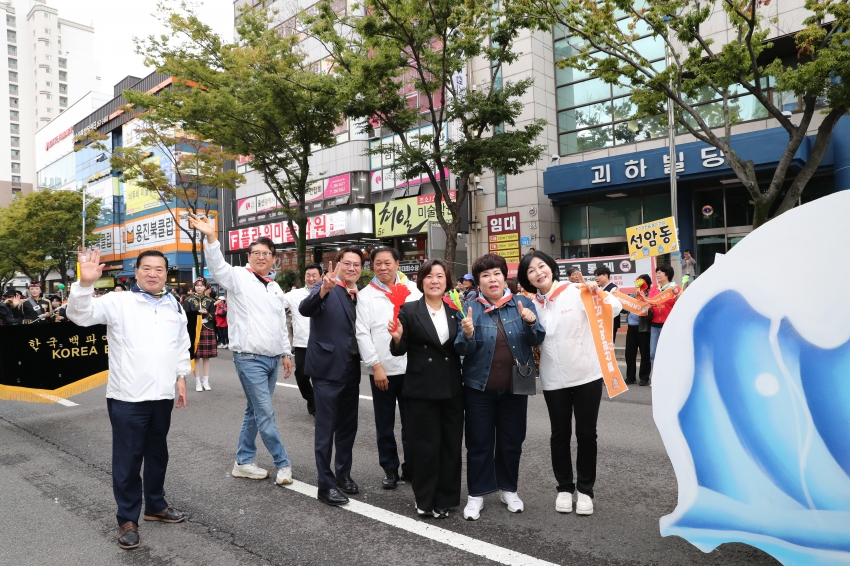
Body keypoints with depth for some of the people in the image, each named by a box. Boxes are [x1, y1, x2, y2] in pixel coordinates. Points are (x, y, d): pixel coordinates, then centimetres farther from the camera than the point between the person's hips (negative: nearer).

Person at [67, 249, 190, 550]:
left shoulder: (175, 306, 9)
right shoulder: (118, 301, -6)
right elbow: (80, 314, -18)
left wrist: (181, 378, 13)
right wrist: (85, 283, -34)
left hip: (162, 395, 5)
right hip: (127, 397, -4)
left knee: (157, 454, 18)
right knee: (128, 458, 4)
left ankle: (156, 505, 36)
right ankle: (127, 518, 19)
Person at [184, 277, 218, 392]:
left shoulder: (210, 301, 7)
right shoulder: (189, 301, 2)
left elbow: (213, 317, 4)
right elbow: (186, 316, -7)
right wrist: (198, 312, -17)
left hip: (208, 331, 2)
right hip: (194, 331, -2)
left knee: (206, 357, 5)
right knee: (196, 357, -1)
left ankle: (206, 381, 13)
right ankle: (198, 382, 7)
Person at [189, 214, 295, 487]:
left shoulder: (275, 288, 14)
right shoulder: (239, 277, -5)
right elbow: (218, 267, -26)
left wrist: (286, 353, 18)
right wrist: (211, 238, -42)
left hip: (272, 359, 7)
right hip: (250, 358, -7)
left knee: (255, 412, 14)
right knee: (266, 414, -4)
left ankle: (243, 462, 25)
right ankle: (283, 464, 8)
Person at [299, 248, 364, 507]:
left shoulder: (360, 295, 10)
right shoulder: (325, 288, -9)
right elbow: (305, 309, -30)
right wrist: (325, 289, -46)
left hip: (351, 369, 7)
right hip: (327, 368, -6)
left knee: (348, 426, 16)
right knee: (326, 429, 1)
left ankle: (343, 474, 32)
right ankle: (326, 484, 11)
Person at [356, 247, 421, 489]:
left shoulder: (412, 289, 5)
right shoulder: (366, 295, 2)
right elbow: (362, 333, -3)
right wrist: (376, 365, -9)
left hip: (411, 367, 1)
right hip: (381, 369, 0)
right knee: (385, 425, 10)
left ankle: (411, 469, 23)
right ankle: (390, 469, 25)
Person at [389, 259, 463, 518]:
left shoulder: (455, 311, 7)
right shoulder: (408, 310, -4)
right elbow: (399, 351, -5)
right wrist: (397, 338, -25)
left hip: (452, 389, 4)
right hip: (422, 390, -4)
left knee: (451, 445, 10)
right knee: (426, 446, 4)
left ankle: (445, 499, 25)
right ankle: (425, 500, 22)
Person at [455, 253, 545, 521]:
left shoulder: (523, 303, -2)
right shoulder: (470, 308, -6)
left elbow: (537, 340, -6)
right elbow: (462, 350, -9)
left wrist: (531, 322, -27)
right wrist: (467, 334, -31)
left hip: (515, 387, 2)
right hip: (479, 387, -1)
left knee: (512, 441, 14)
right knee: (479, 443, 6)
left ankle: (509, 489, 32)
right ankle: (476, 494, 20)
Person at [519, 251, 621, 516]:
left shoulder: (577, 292, -7)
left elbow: (615, 308, -14)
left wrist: (600, 293, -32)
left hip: (587, 374, -3)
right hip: (554, 380, 3)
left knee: (586, 433, 7)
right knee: (560, 434, 11)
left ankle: (585, 489, 22)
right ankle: (564, 487, 27)